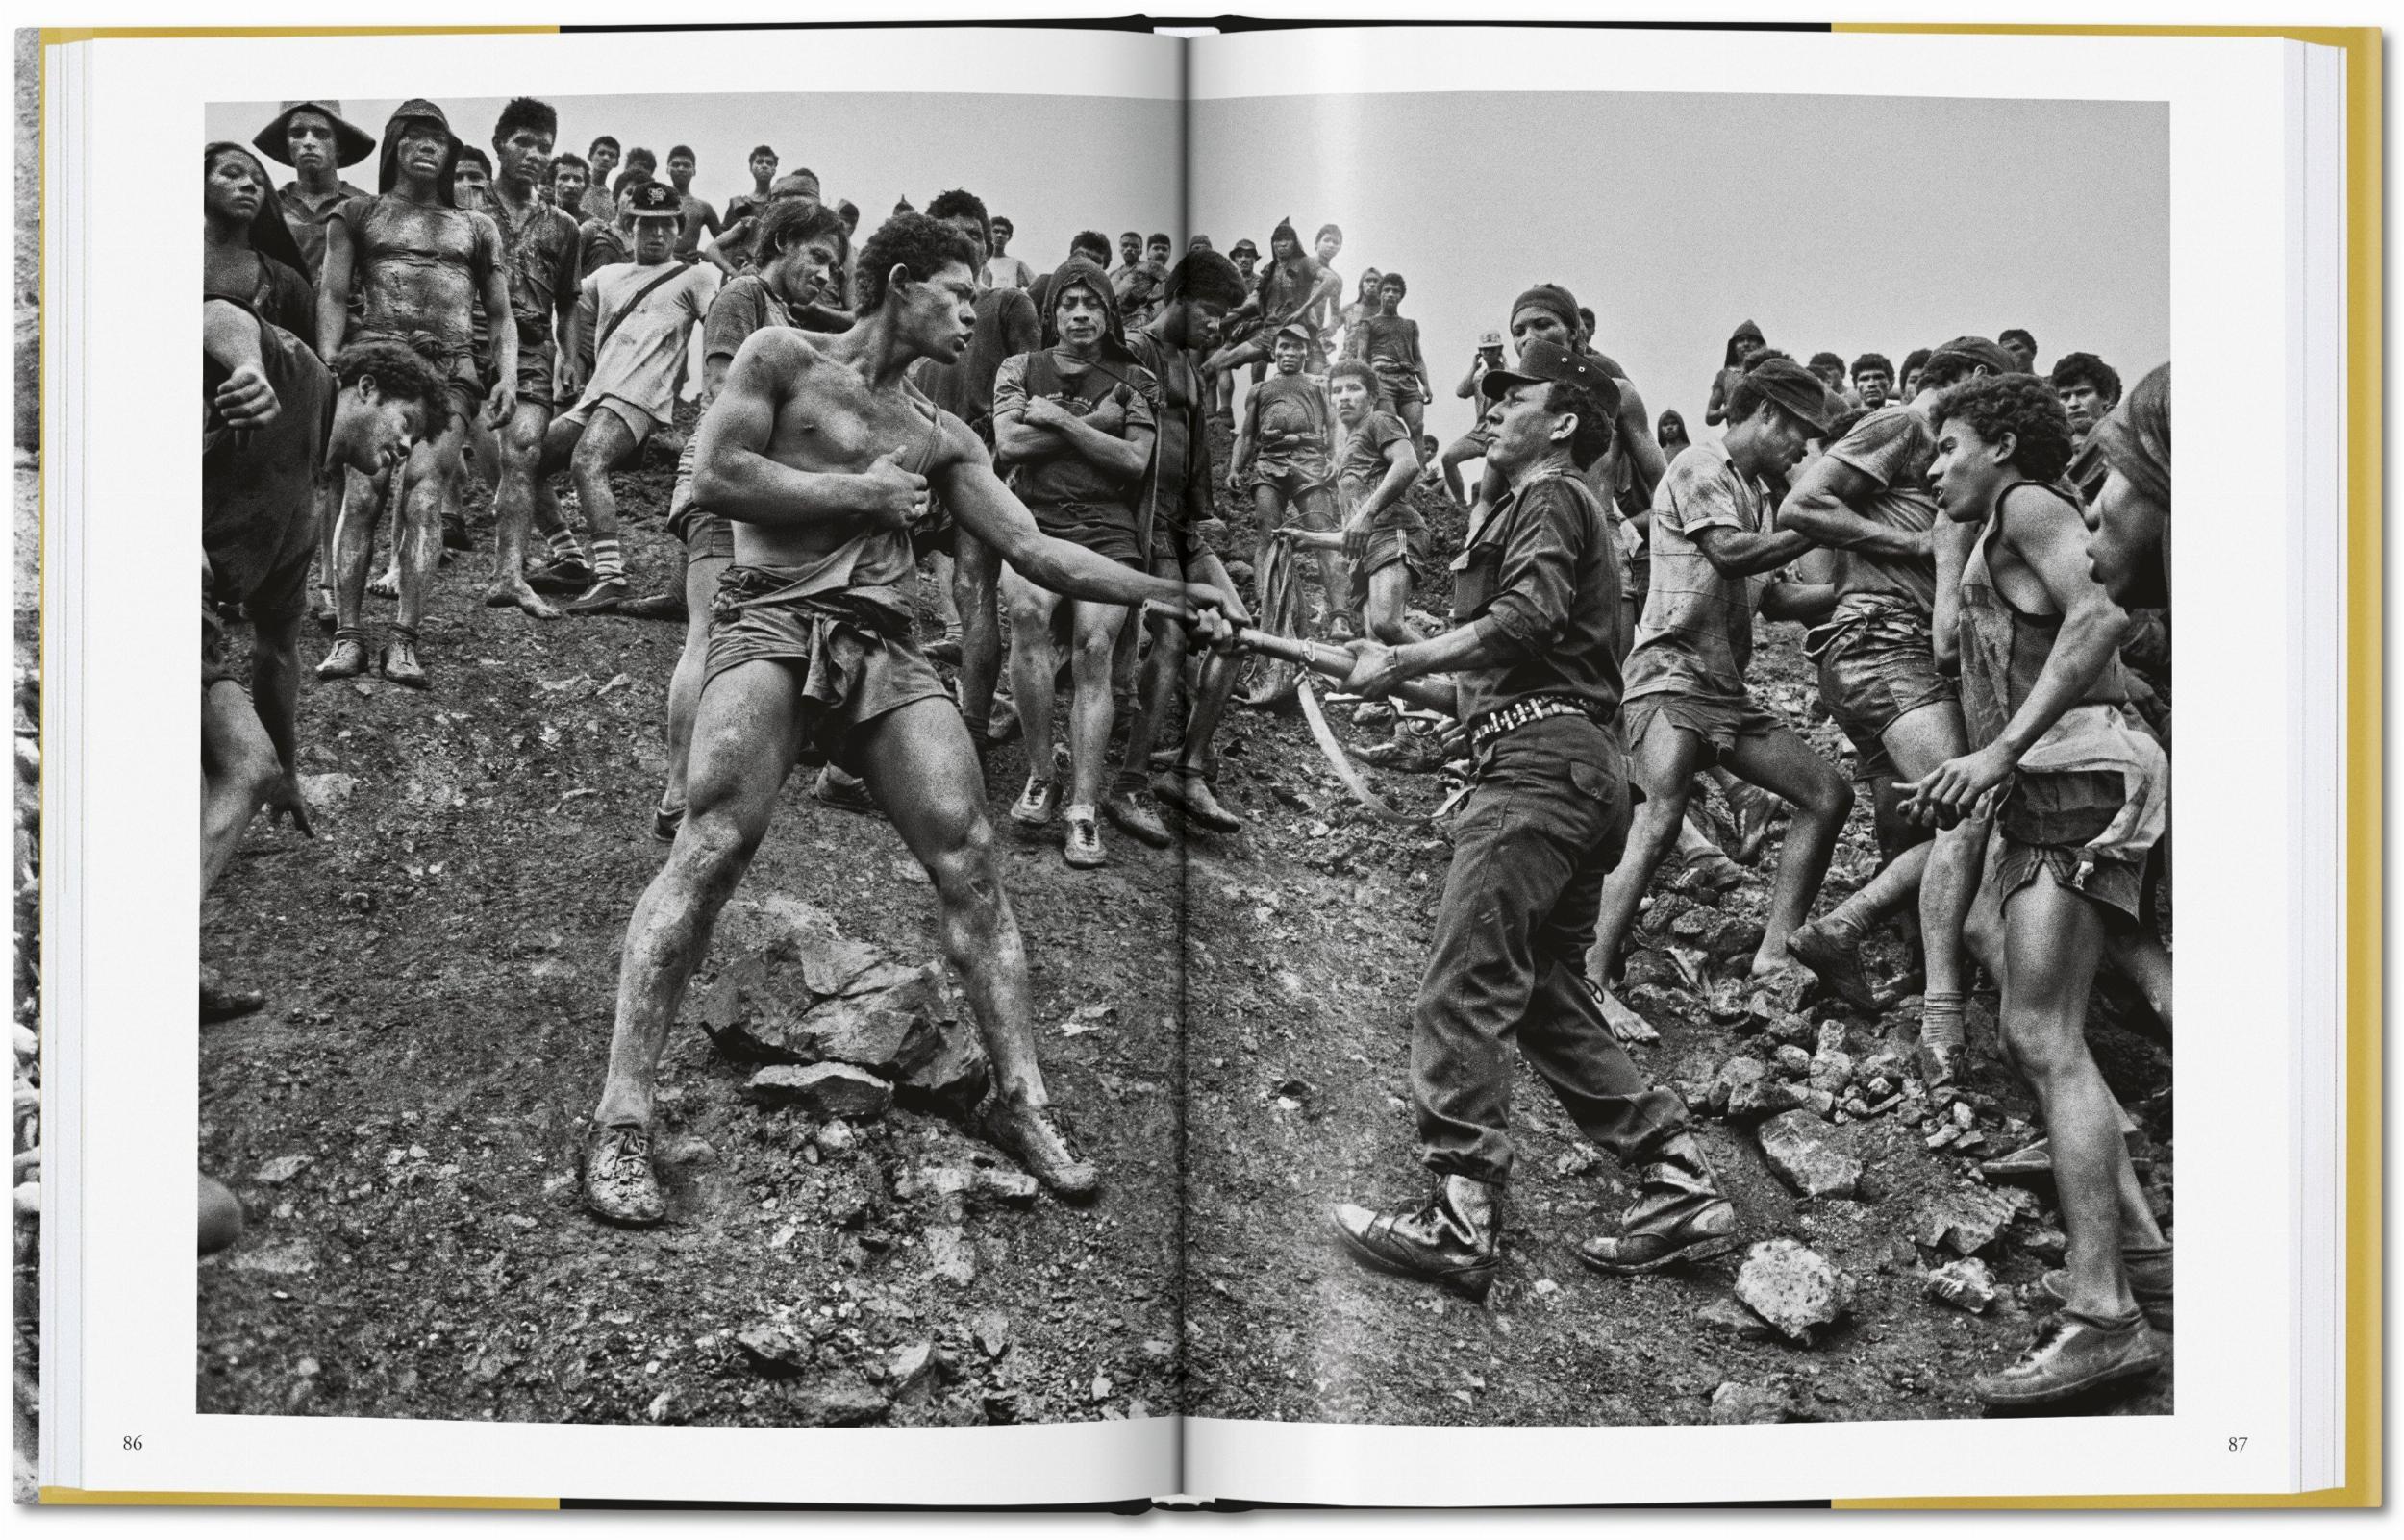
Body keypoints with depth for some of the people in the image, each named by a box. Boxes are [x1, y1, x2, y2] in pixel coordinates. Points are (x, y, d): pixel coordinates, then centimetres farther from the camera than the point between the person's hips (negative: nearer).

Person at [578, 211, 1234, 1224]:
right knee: (713, 848, -20)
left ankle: (1020, 1101, 1)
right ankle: (621, 1122, -18)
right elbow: (715, 477, -3)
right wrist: (861, 494, 1)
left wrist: (1159, 591, 5)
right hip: (773, 621, -5)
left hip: (884, 647, 5)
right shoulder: (785, 357, 10)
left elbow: (1032, 549, 17)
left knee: (968, 857, -8)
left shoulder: (940, 436, 23)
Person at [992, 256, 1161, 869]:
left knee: (1094, 647, -19)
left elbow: (1134, 460, 1)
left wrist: (1059, 419, -3)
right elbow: (1009, 444, -1)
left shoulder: (1134, 380, 14)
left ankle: (1083, 809, -19)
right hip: (1033, 521, 0)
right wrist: (1095, 422, -2)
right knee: (1028, 610, -31)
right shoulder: (1022, 369, 15)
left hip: (1108, 530, 1)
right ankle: (1039, 777, -19)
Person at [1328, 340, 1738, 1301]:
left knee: (1461, 993, -14)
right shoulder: (1532, 507, 29)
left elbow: (1526, 617, -20)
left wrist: (1401, 664, -19)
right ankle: (1679, 1187, 10)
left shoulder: (1551, 500, -2)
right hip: (1582, 764, 11)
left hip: (1542, 758, -11)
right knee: (1548, 997, 12)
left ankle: (1459, 1223, -16)